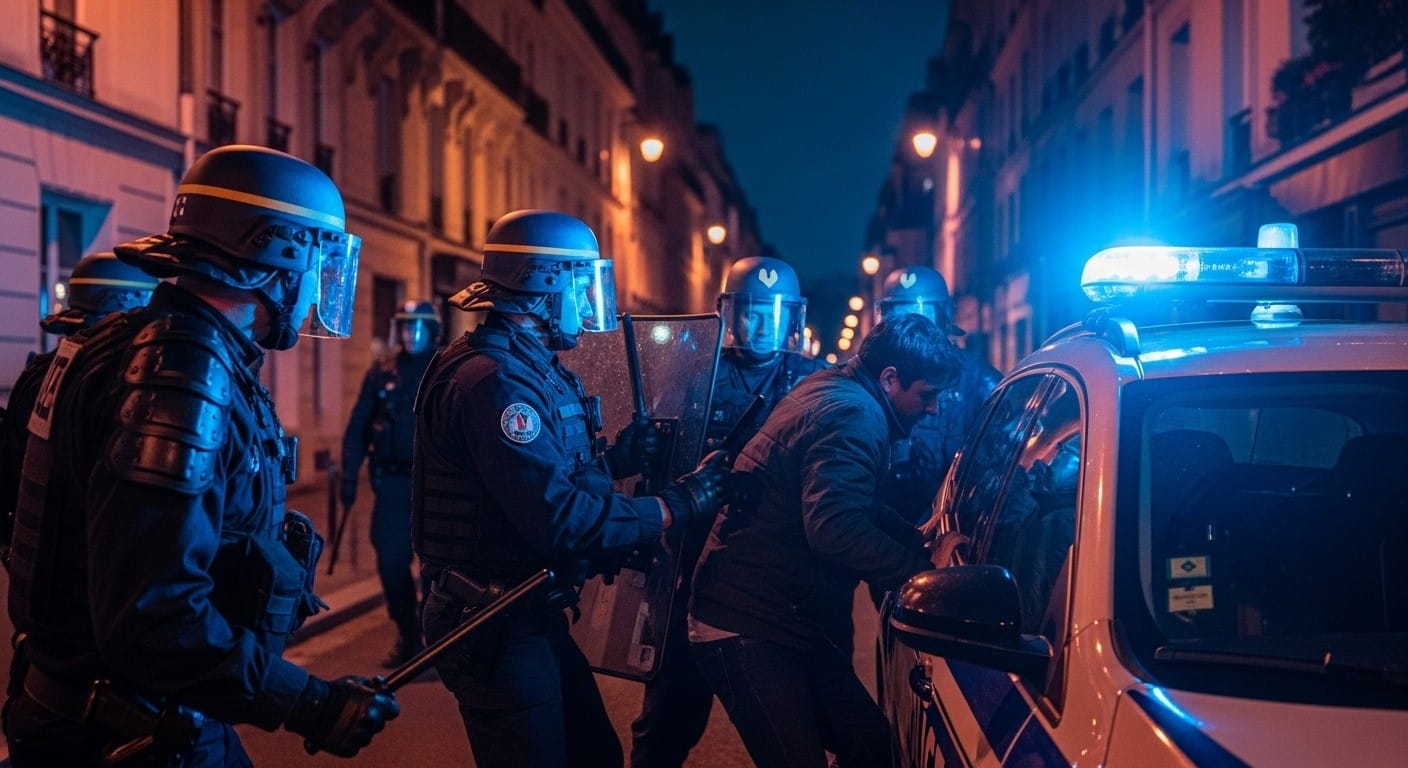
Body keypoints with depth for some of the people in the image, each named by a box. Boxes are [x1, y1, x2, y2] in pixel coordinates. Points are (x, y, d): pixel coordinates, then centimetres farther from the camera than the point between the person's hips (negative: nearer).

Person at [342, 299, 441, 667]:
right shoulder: (381, 373, 7)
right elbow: (358, 427, 7)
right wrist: (350, 475, 1)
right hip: (393, 483, 2)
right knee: (391, 561, 3)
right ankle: (408, 635, 19)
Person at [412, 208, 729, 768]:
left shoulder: (530, 369, 12)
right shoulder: (495, 380, -22)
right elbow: (563, 522, -27)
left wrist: (615, 458, 4)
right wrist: (677, 504, -20)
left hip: (534, 619, 10)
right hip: (498, 630, -10)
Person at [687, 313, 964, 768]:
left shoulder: (832, 390, 15)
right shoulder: (855, 415, -18)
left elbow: (856, 506, 26)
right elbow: (833, 529, -31)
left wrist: (921, 543, 14)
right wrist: (919, 572, -23)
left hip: (789, 621, 11)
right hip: (748, 629, -11)